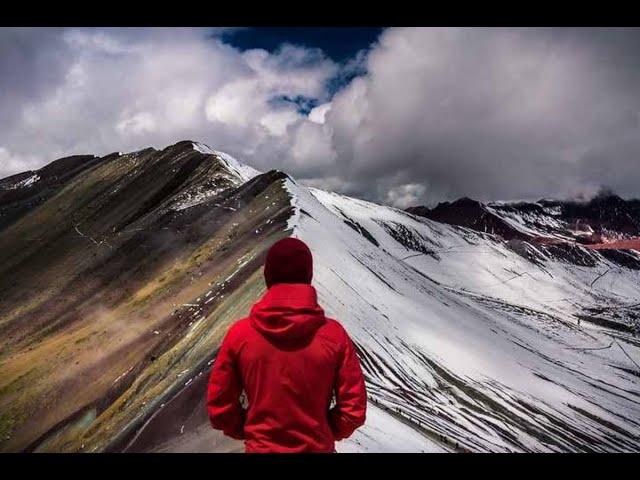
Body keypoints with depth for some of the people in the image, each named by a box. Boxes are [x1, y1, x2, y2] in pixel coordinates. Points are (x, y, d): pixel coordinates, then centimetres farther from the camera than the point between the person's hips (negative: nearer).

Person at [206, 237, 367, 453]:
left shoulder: (240, 334, -16)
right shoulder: (334, 335, -17)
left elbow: (219, 408, -7)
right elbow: (354, 410, -12)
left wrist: (248, 431, 10)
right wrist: (325, 433, 6)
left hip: (261, 448, 1)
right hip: (317, 448, 0)